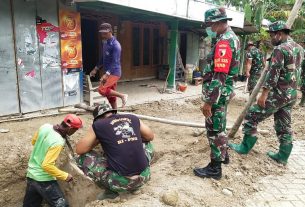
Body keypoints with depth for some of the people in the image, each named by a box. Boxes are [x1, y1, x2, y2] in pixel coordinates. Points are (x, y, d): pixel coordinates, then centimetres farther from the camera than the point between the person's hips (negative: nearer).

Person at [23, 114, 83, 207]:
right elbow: (47, 165, -26)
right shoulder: (58, 142, -28)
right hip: (43, 179, -8)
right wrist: (65, 176, -17)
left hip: (31, 175, 8)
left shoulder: (45, 126, -6)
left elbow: (34, 141, 10)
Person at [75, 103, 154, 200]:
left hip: (122, 181, -4)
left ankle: (111, 191, 11)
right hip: (144, 176, 4)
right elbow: (150, 136, 24)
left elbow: (79, 150, 9)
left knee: (83, 158, 13)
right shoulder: (133, 118, 10)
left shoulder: (98, 125, 0)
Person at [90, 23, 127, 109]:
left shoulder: (115, 45, -16)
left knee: (102, 90, -22)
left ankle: (122, 96, -8)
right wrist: (96, 69, 21)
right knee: (110, 96, 11)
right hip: (109, 73, 9)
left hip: (114, 72, -9)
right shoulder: (105, 43, 11)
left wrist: (106, 74, -32)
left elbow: (115, 62, -23)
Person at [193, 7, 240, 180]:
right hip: (223, 92, 10)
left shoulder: (224, 42, -21)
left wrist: (208, 101, -25)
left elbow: (219, 77, -27)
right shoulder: (231, 37, 13)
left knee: (214, 129, 0)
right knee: (219, 125, 22)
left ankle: (215, 168, 13)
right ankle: (223, 154, 39)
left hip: (218, 94, -10)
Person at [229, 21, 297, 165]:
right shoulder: (295, 48, 15)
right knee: (284, 126, 14)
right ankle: (283, 156, 23)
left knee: (251, 116, -1)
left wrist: (264, 94, -24)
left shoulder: (279, 49, -14)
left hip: (278, 93, -9)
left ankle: (245, 147, 9)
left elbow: (273, 73, -22)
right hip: (291, 94, 10)